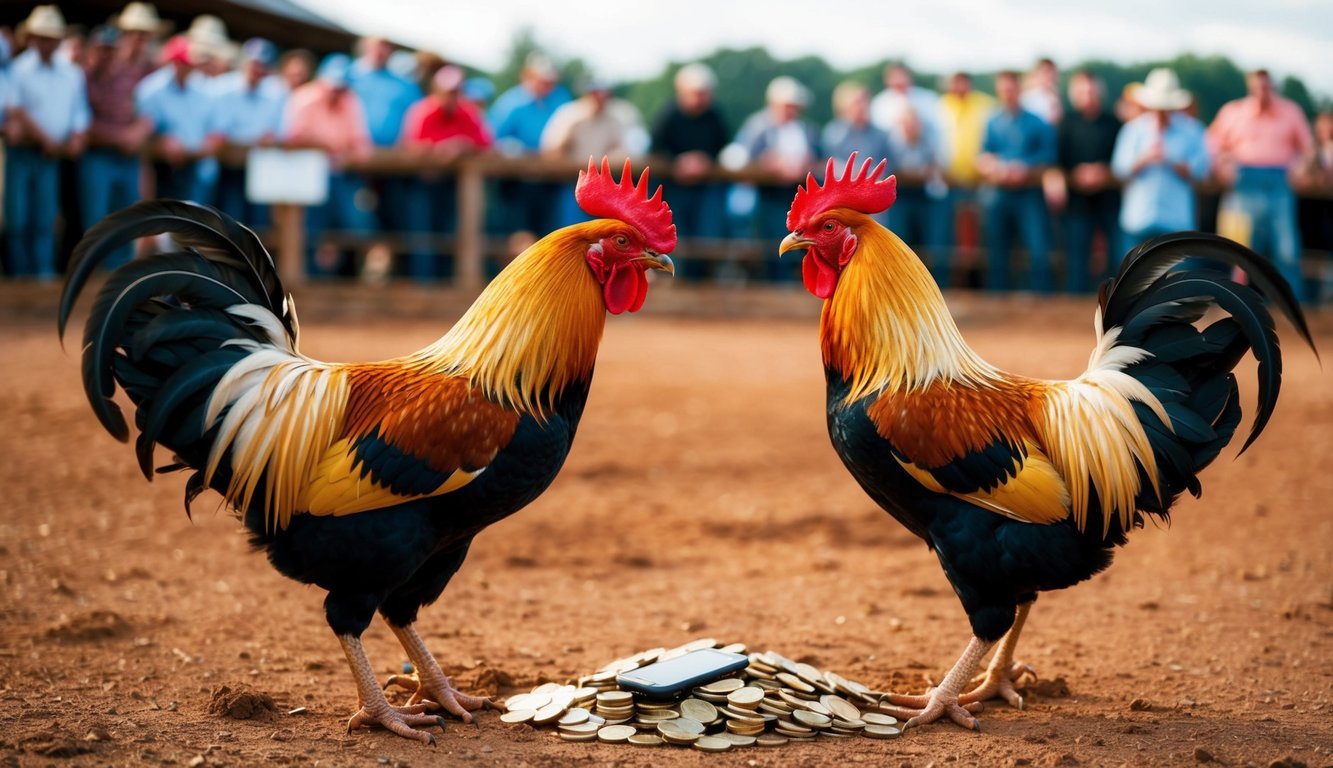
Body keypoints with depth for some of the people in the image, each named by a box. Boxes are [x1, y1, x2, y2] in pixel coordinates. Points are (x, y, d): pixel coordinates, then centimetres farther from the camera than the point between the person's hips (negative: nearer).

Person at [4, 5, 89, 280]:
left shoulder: (73, 74, 12)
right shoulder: (18, 69, -1)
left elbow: (81, 115, 15)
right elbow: (16, 111, -8)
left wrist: (77, 138, -4)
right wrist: (46, 139, -12)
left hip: (51, 156, 3)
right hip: (21, 153, -3)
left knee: (46, 219, 0)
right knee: (18, 219, -2)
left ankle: (45, 273, 0)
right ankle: (21, 275, 4)